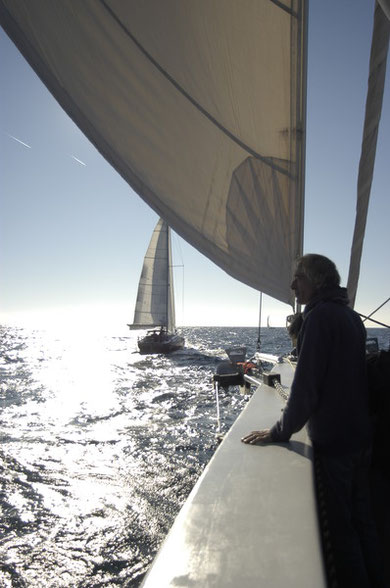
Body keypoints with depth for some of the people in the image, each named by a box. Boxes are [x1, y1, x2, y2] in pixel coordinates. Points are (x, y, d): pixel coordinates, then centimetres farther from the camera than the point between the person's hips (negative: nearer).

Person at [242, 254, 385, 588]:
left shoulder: (320, 315, -20)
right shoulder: (351, 316, 8)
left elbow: (305, 384, -23)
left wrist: (280, 432, -15)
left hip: (333, 440, -9)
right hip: (361, 436, 9)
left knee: (341, 525, 7)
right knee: (361, 517, 21)